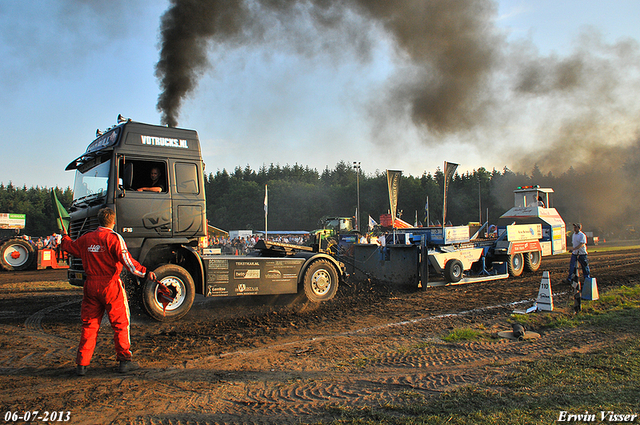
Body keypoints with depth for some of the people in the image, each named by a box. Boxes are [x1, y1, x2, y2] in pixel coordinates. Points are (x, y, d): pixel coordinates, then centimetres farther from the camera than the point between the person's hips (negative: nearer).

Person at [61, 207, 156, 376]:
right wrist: (145, 273, -27)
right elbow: (126, 260, -22)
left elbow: (69, 246, 26)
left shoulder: (86, 239, 8)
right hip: (111, 285, -5)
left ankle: (82, 364, 16)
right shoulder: (114, 238, -10)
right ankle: (124, 361, 10)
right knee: (121, 324, 6)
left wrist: (64, 238, 49)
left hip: (91, 285, 5)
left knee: (89, 325, 13)